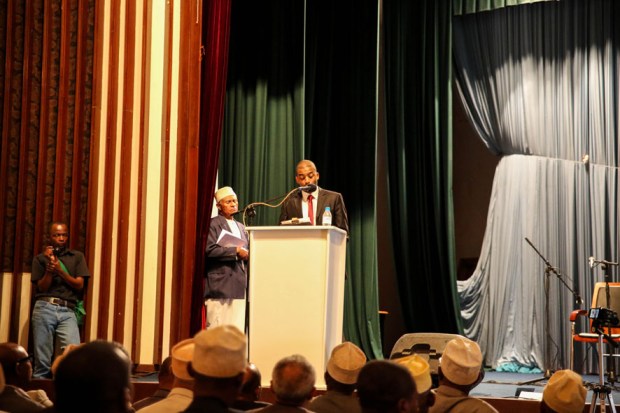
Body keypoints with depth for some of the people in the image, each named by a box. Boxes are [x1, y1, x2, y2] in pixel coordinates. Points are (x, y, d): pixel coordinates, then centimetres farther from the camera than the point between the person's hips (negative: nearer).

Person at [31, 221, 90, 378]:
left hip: (67, 311, 0)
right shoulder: (40, 258, 14)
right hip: (45, 308, 0)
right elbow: (41, 288, 7)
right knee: (42, 358, -2)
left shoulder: (77, 257, 15)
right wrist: (50, 268, -8)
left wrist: (60, 270, -5)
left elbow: (79, 285, 6)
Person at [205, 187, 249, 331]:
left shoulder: (240, 227, 23)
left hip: (239, 285, 6)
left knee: (237, 329, 1)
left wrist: (247, 254, 0)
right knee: (218, 328, -7)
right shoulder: (213, 224, 0)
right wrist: (235, 251, -13)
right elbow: (210, 250, -12)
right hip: (220, 284, -6)